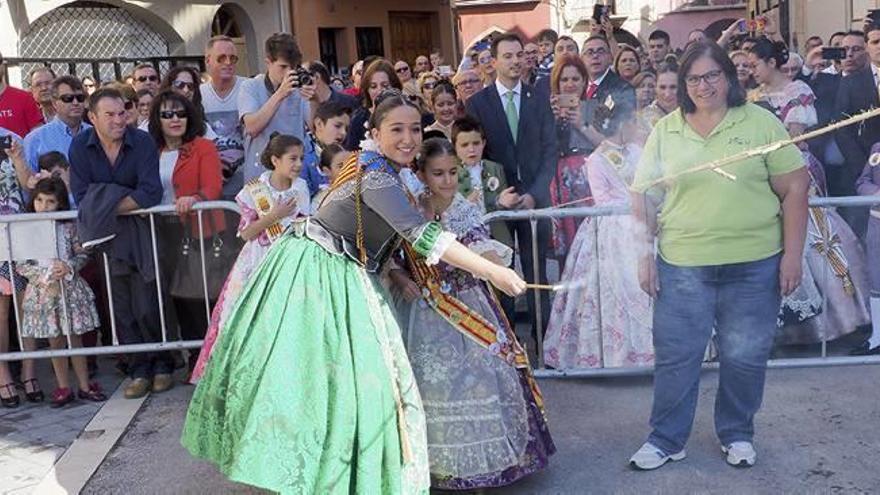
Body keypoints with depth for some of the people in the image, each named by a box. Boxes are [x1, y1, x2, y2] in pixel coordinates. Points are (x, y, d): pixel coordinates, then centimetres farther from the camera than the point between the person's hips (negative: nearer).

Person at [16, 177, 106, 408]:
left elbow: (82, 255, 1)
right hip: (44, 291, 0)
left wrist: (69, 266, -17)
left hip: (70, 288, 0)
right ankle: (63, 388, 20)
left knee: (75, 339, 9)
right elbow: (20, 265, -4)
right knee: (55, 342, 9)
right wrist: (43, 275, -16)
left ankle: (84, 386, 19)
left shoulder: (67, 227, -1)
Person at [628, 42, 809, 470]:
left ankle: (737, 434, 32)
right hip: (681, 265, 1)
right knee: (675, 356, 6)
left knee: (745, 356, 11)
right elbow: (642, 195, 6)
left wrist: (793, 254, -5)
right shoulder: (665, 130, 4)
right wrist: (645, 255, 1)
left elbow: (794, 189, 0)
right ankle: (666, 439, 23)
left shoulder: (761, 123, 0)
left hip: (754, 264, 0)